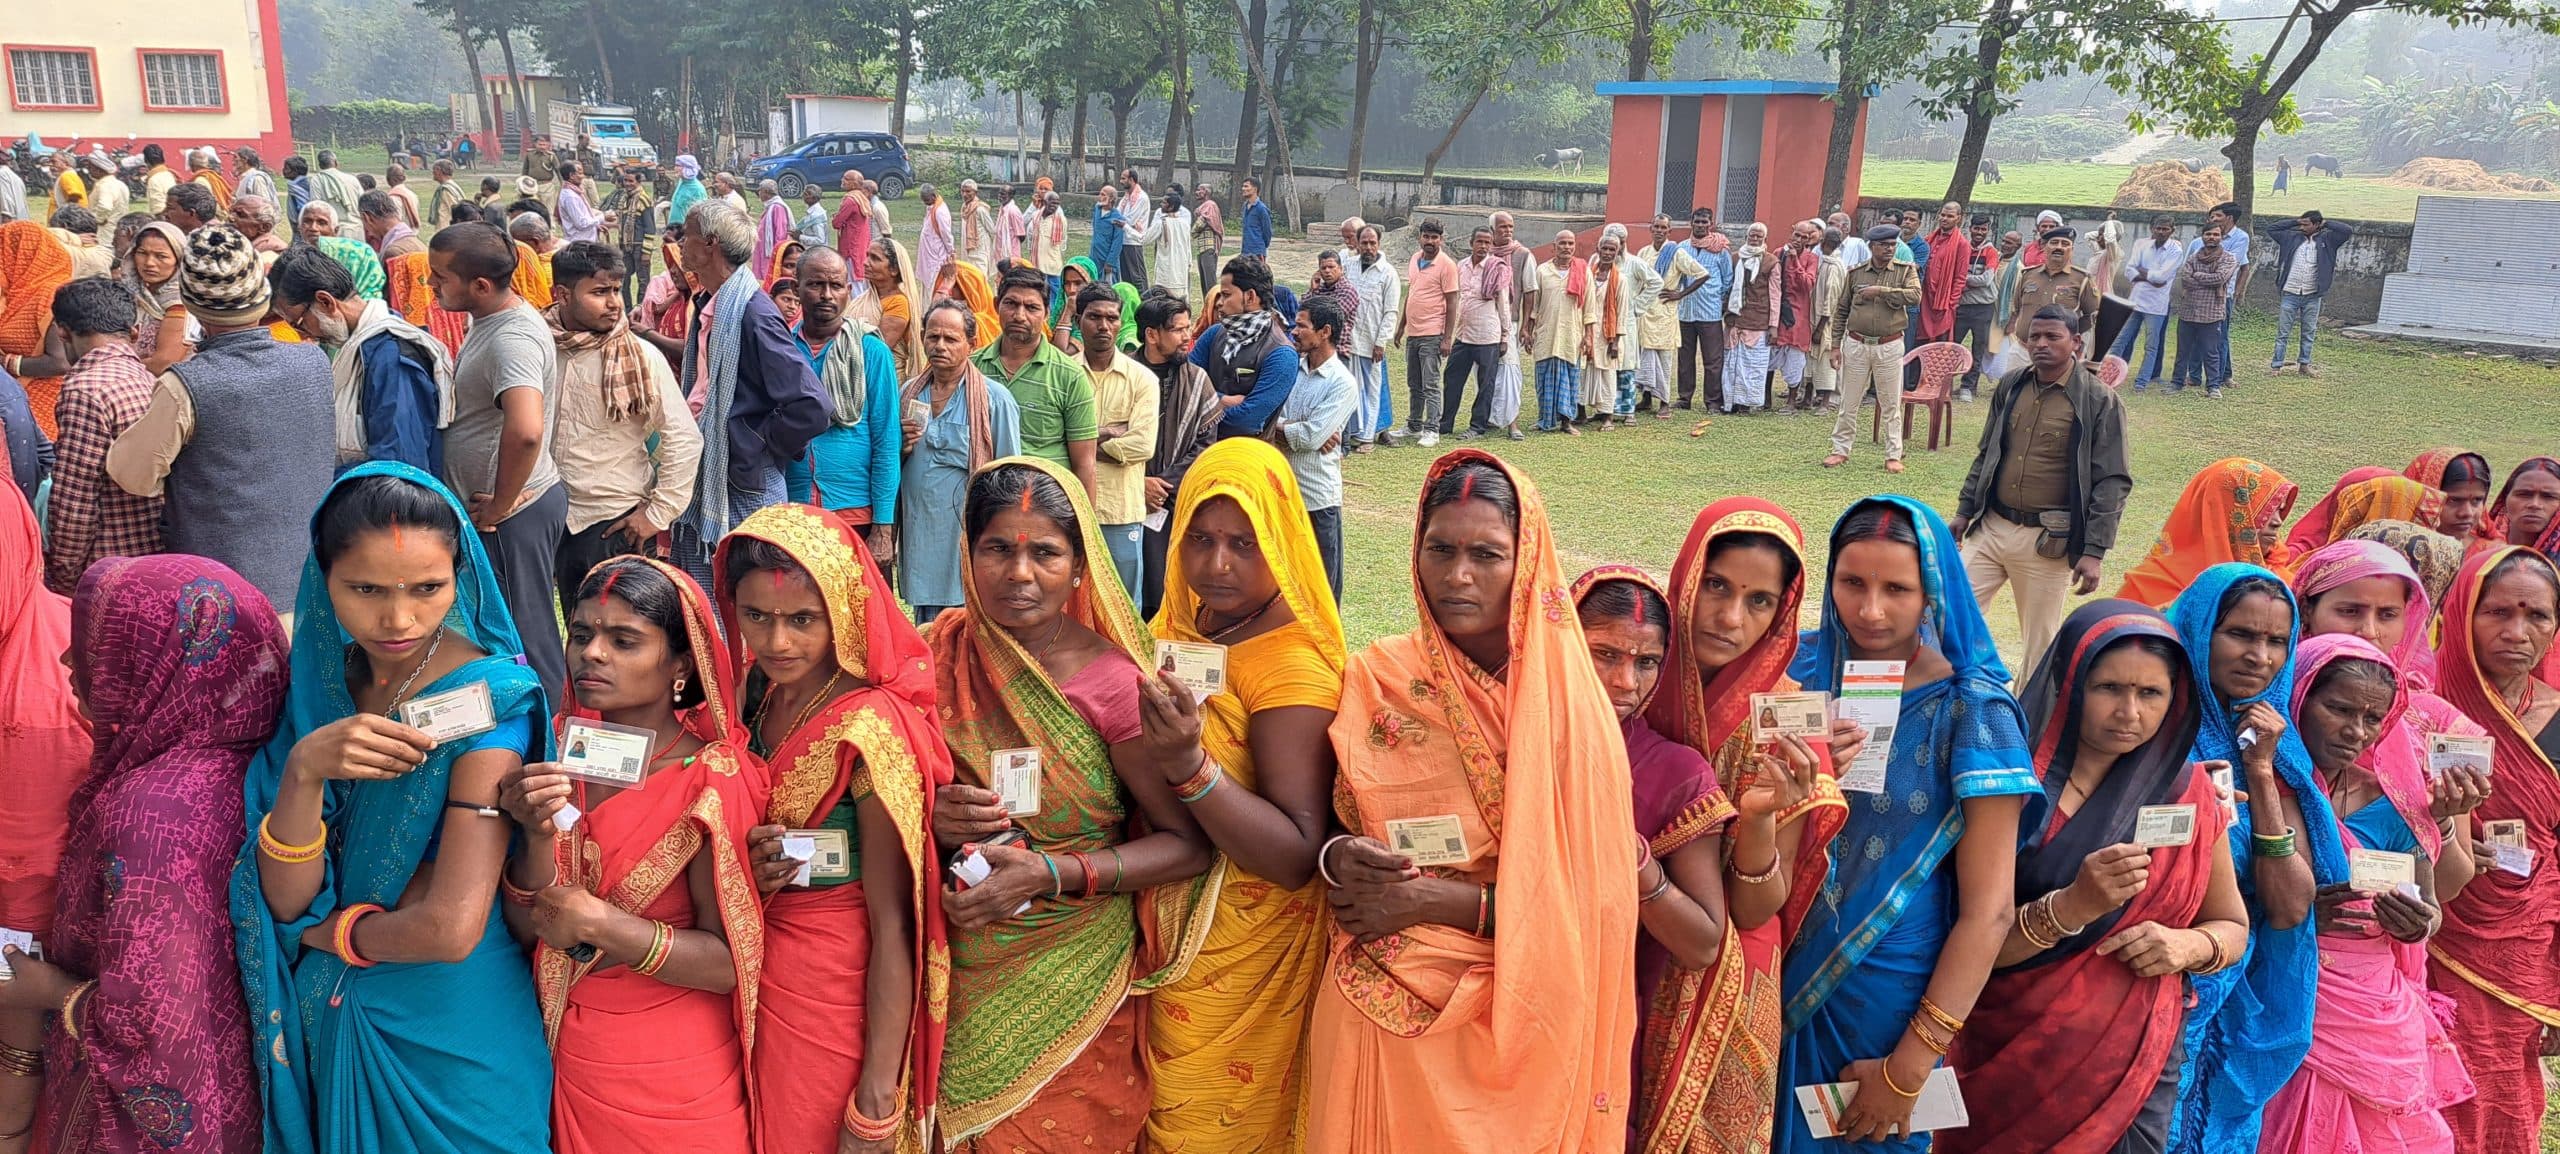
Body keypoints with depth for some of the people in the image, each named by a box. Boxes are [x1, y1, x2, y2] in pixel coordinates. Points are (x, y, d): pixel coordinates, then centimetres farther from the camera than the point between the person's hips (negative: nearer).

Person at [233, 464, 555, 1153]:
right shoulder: (318, 683, -4)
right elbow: (286, 898, -10)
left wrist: (320, 930, -10)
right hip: (324, 1019, 5)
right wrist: (304, 770, -26)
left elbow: (450, 929, -26)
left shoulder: (491, 698, -20)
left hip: (448, 1033, -5)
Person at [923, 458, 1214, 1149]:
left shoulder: (1112, 684, -16)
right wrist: (933, 819, -17)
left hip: (1068, 982, -3)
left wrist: (1051, 873, -23)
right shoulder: (937, 653, -5)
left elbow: (1188, 843, -12)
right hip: (956, 974, 3)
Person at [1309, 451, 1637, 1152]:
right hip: (1377, 1009, 2)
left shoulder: (1568, 706, -10)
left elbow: (1582, 904, -11)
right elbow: (1328, 825, 8)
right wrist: (1339, 858, -14)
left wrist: (1431, 899, -17)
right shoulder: (1375, 679, -3)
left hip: (1515, 1021, -2)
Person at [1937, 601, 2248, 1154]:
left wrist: (2188, 946, -10)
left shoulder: (2188, 793, 0)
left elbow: (2232, 927, 12)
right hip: (2001, 1065, -2)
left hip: (2134, 1069, 3)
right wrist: (2072, 907, -30)